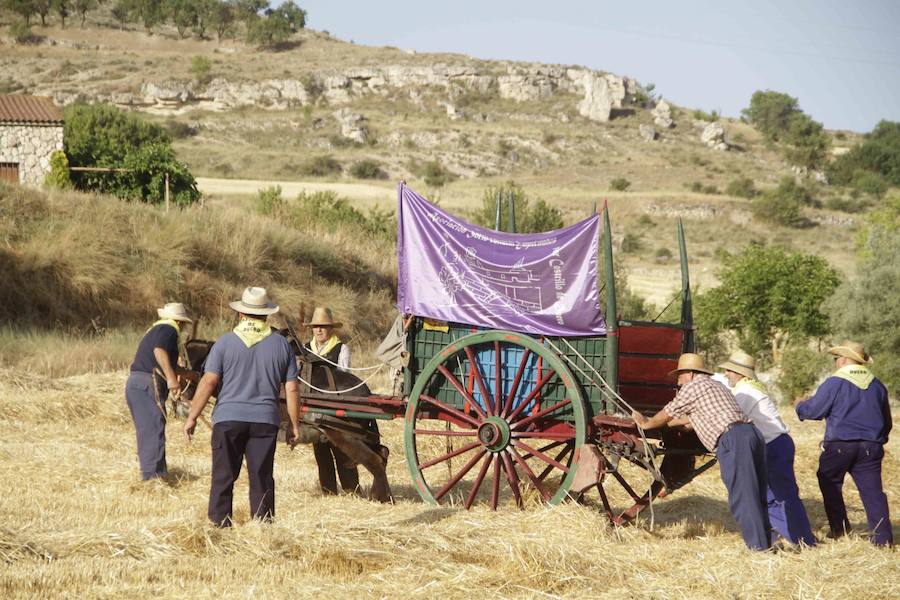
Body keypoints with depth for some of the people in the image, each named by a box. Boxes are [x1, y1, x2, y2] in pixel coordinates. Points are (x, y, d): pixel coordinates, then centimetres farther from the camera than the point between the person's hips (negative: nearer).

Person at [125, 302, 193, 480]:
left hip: (135, 383, 10)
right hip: (147, 385, -10)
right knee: (154, 430, -13)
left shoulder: (156, 329, 27)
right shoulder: (169, 330, -2)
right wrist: (171, 378, -29)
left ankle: (149, 474, 21)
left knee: (146, 431, 15)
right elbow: (159, 351, -23)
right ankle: (153, 475, -20)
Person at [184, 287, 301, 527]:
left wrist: (192, 417, 0)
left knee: (223, 477, 4)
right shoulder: (281, 345, 5)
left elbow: (208, 382, -5)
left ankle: (220, 525, 4)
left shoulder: (225, 342, -1)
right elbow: (291, 390, 5)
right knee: (262, 478, 5)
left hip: (228, 419, -1)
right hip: (265, 420, 1)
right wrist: (295, 425, 12)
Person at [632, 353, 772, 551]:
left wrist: (647, 423, 33)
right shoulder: (715, 386, 33)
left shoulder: (693, 386, 6)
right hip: (752, 433, 9)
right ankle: (768, 541, 11)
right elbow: (692, 418, 45)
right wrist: (666, 423, 54)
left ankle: (758, 547, -13)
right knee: (757, 495, 11)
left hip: (733, 439, -9)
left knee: (742, 498, -9)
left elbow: (667, 414, 16)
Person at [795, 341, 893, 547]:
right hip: (870, 446, 4)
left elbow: (813, 410, -4)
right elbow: (886, 420, 20)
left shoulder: (834, 383, -8)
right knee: (872, 490, 0)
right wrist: (878, 439, 35)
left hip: (839, 445, -4)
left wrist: (800, 406, 18)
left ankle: (839, 529, 14)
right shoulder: (877, 385, 11)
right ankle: (883, 538, -8)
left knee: (829, 483, 16)